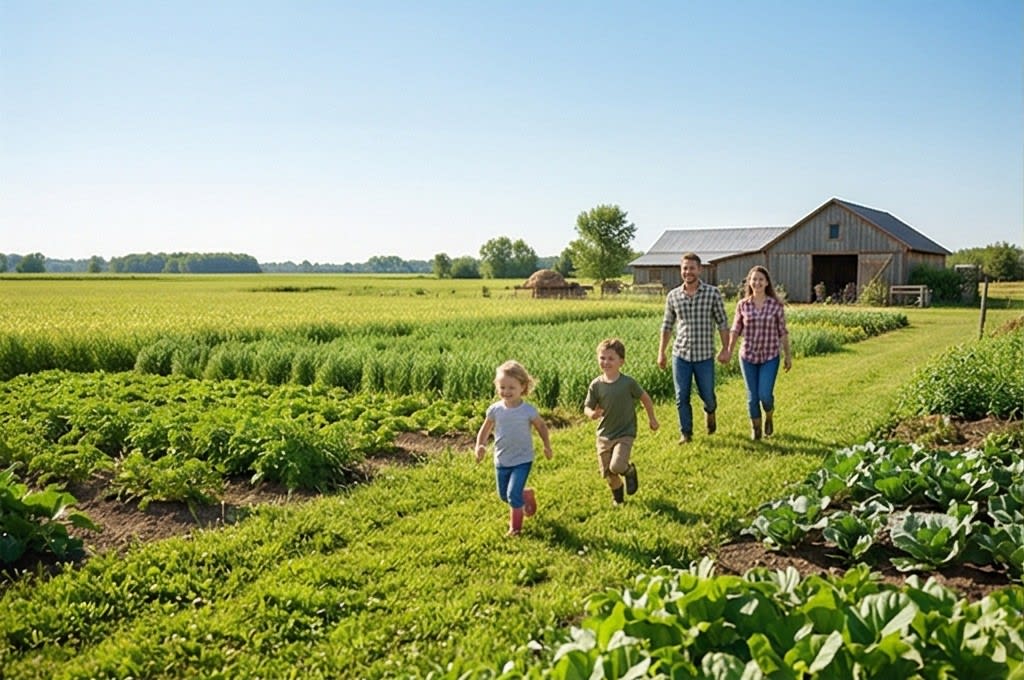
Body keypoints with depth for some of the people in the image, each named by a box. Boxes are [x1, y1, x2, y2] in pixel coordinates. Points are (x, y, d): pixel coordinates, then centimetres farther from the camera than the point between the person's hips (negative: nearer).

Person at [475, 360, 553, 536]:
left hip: (522, 460, -4)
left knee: (513, 494, -12)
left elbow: (541, 426, 4)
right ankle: (527, 495, 45)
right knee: (503, 495, 16)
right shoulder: (495, 409, -9)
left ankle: (515, 526, 9)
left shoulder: (528, 410, -14)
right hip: (501, 461, 4)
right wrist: (480, 446, -13)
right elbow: (485, 430, 2)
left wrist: (547, 445, -2)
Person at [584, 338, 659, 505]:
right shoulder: (596, 385, -7)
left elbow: (645, 398, 3)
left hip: (625, 433, -3)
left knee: (617, 466, -22)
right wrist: (592, 414, -25)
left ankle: (629, 470, 15)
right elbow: (587, 407, -1)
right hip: (604, 434, 3)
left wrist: (651, 418, 13)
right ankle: (618, 497, 40)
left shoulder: (628, 383, -13)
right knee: (608, 473, 9)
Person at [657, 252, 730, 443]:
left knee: (707, 395, 9)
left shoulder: (713, 293, -5)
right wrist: (661, 352, 9)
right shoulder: (673, 296, 2)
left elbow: (722, 323, -1)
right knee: (681, 397, 2)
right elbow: (667, 325, 10)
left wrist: (725, 349, -5)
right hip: (681, 355, 2)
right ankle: (686, 433, 17)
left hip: (705, 355, -1)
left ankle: (710, 412, 43)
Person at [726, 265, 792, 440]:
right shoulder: (743, 305, -2)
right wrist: (729, 352, 0)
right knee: (752, 396, 6)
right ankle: (755, 428, 26)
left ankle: (769, 417, 24)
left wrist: (788, 356, 5)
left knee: (765, 394, -9)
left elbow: (782, 332, 1)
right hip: (748, 356, 1)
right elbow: (735, 331, 5)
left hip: (770, 357, -1)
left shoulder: (776, 305, -5)